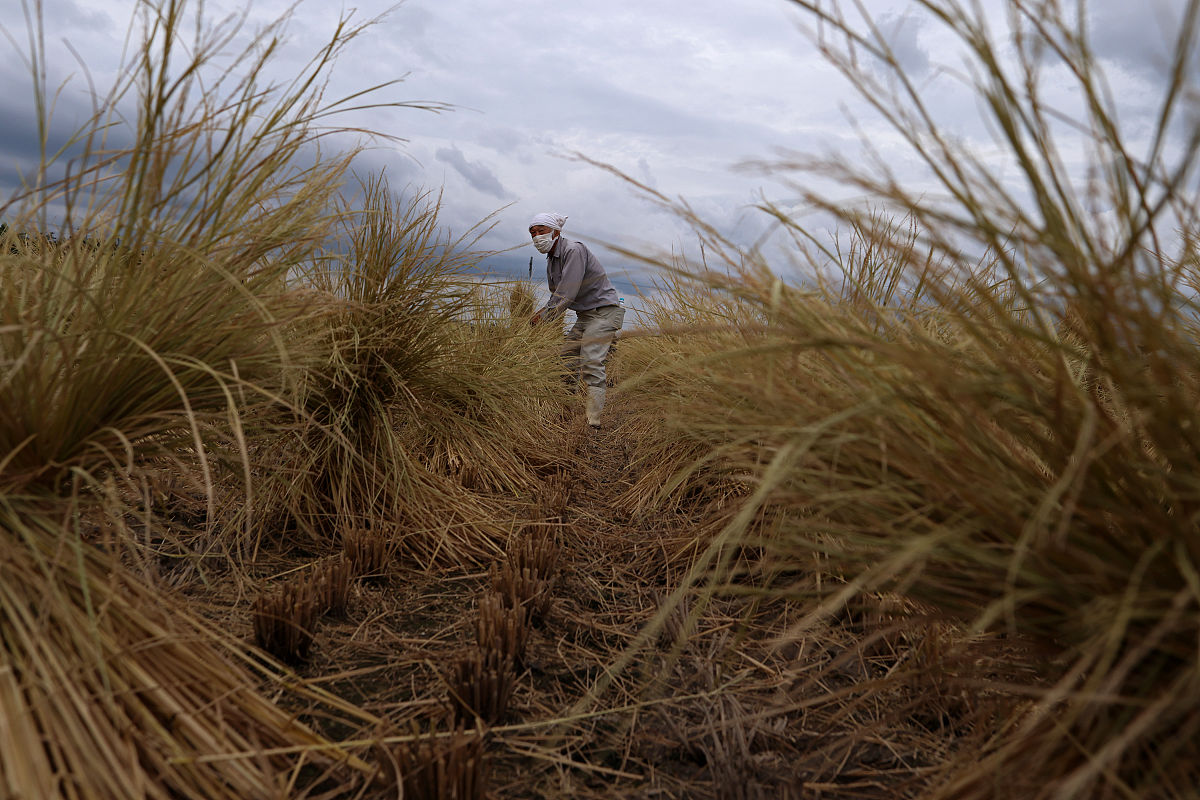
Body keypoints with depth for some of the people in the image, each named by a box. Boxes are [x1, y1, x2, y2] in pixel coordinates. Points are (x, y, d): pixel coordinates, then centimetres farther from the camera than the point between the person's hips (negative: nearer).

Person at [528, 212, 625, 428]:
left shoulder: (573, 250, -17)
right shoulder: (551, 260, 13)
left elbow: (567, 293, -24)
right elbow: (556, 294, 18)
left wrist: (545, 316, -19)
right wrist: (543, 310, 0)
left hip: (604, 311, -10)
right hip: (585, 315, 10)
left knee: (591, 362, -20)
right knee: (567, 357, 8)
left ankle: (593, 419, -22)